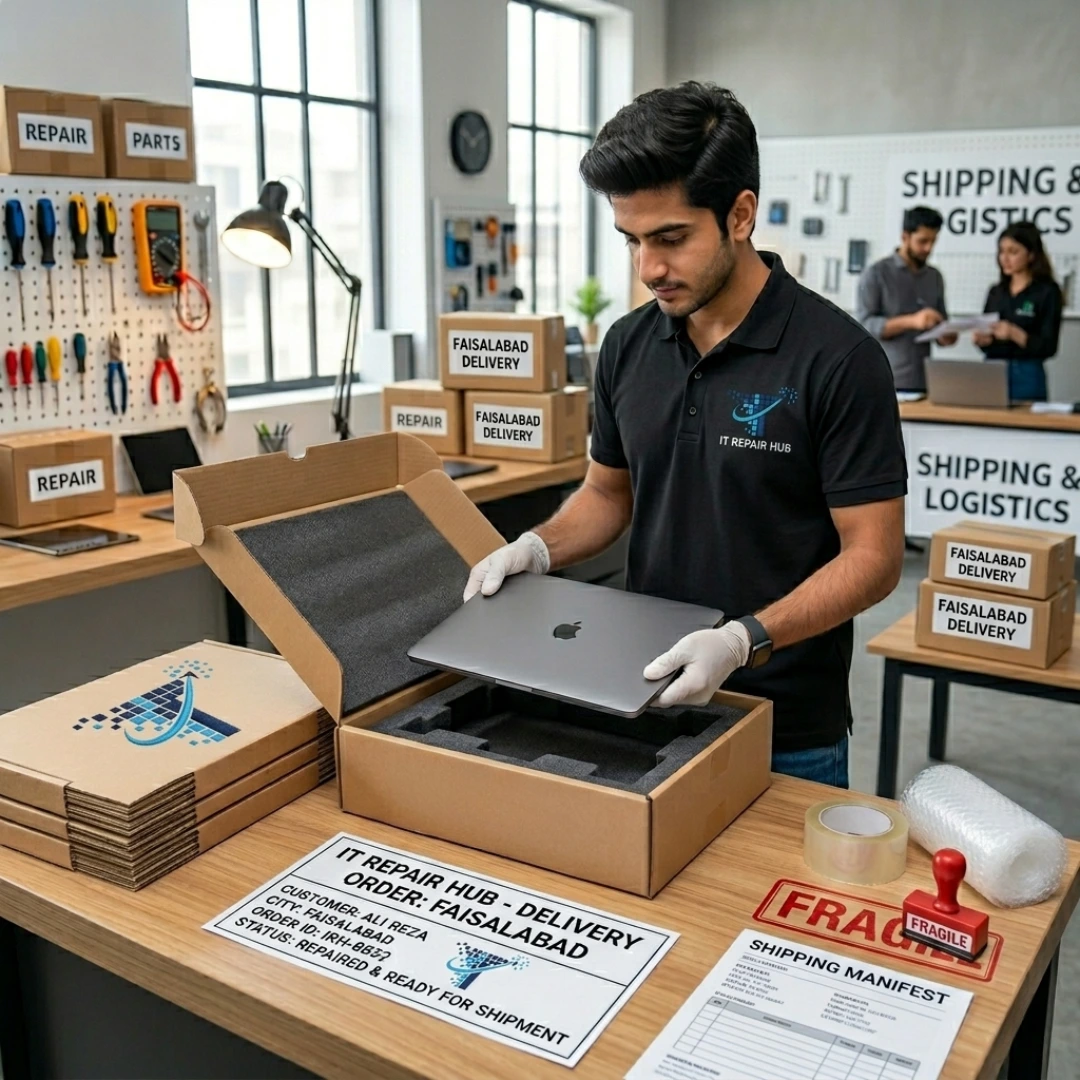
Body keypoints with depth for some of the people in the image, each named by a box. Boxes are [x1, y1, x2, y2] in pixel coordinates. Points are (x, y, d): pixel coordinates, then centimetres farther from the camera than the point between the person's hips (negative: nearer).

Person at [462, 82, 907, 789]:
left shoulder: (838, 357, -17)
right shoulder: (628, 346, 0)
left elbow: (873, 557, -16)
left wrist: (744, 641, -29)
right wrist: (538, 548, -7)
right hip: (648, 704, 5)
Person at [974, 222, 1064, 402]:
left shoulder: (1047, 291, -5)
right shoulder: (996, 291, 11)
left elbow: (1048, 347, -10)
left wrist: (1016, 335, -25)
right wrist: (982, 339, -7)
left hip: (1026, 376, -5)